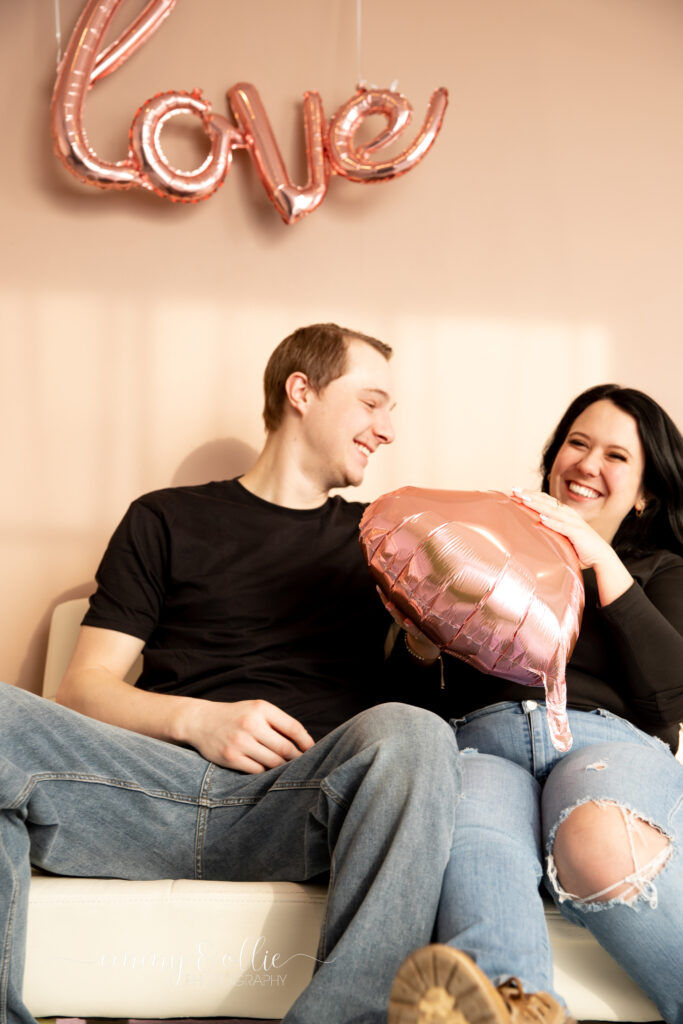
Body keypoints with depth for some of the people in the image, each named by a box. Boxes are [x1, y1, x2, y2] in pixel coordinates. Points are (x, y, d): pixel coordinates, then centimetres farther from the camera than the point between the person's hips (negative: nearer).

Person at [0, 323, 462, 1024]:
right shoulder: (165, 520, 18)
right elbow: (85, 687, 11)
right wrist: (195, 718, -8)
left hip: (307, 798, 1)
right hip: (162, 777, 0)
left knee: (410, 734, -33)